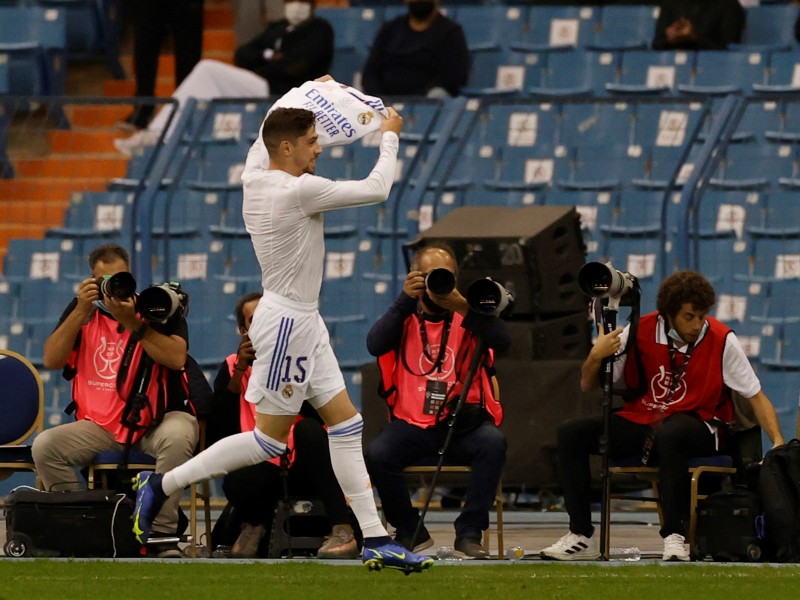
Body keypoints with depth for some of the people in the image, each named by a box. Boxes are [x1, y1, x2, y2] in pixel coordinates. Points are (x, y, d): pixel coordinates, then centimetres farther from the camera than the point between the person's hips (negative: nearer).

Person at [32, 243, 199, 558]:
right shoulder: (84, 309, 9)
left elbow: (176, 358, -17)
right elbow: (51, 360, -2)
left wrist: (132, 322, -22)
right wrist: (80, 312, -11)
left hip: (158, 418, -3)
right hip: (100, 424, 3)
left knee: (177, 437, -37)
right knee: (44, 446, -20)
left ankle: (163, 534, -30)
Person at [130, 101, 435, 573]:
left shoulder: (255, 177, 3)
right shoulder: (299, 191, -22)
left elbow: (263, 138, 27)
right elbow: (376, 190, -16)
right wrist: (390, 137, 0)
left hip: (304, 321, 10)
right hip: (287, 323, -10)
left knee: (347, 426, 8)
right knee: (269, 440, -1)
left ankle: (375, 540, 8)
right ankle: (161, 485, 8)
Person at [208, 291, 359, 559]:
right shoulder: (232, 367, 7)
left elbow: (319, 415, -15)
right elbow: (217, 434, -6)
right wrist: (240, 371, -10)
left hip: (302, 468, 1)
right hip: (261, 467, 0)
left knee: (308, 429, -33)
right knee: (240, 481, -36)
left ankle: (343, 531, -33)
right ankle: (253, 525, 2)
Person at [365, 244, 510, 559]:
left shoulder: (467, 317, 10)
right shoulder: (404, 318, 11)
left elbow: (502, 341, -11)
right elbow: (375, 345, -10)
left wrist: (462, 307, -24)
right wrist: (405, 300, -21)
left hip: (462, 426, 0)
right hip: (412, 424, 0)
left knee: (492, 442, -32)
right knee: (378, 453, -28)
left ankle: (469, 533, -22)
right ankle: (411, 532, -5)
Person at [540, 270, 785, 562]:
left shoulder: (721, 340, -9)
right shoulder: (639, 332, -3)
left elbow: (756, 396, -4)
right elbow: (588, 385, 4)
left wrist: (778, 441, -17)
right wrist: (595, 357, -18)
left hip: (697, 425, -4)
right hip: (640, 423, 4)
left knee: (669, 434, -40)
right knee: (571, 434, -15)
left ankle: (674, 535, -32)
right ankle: (582, 538, -14)